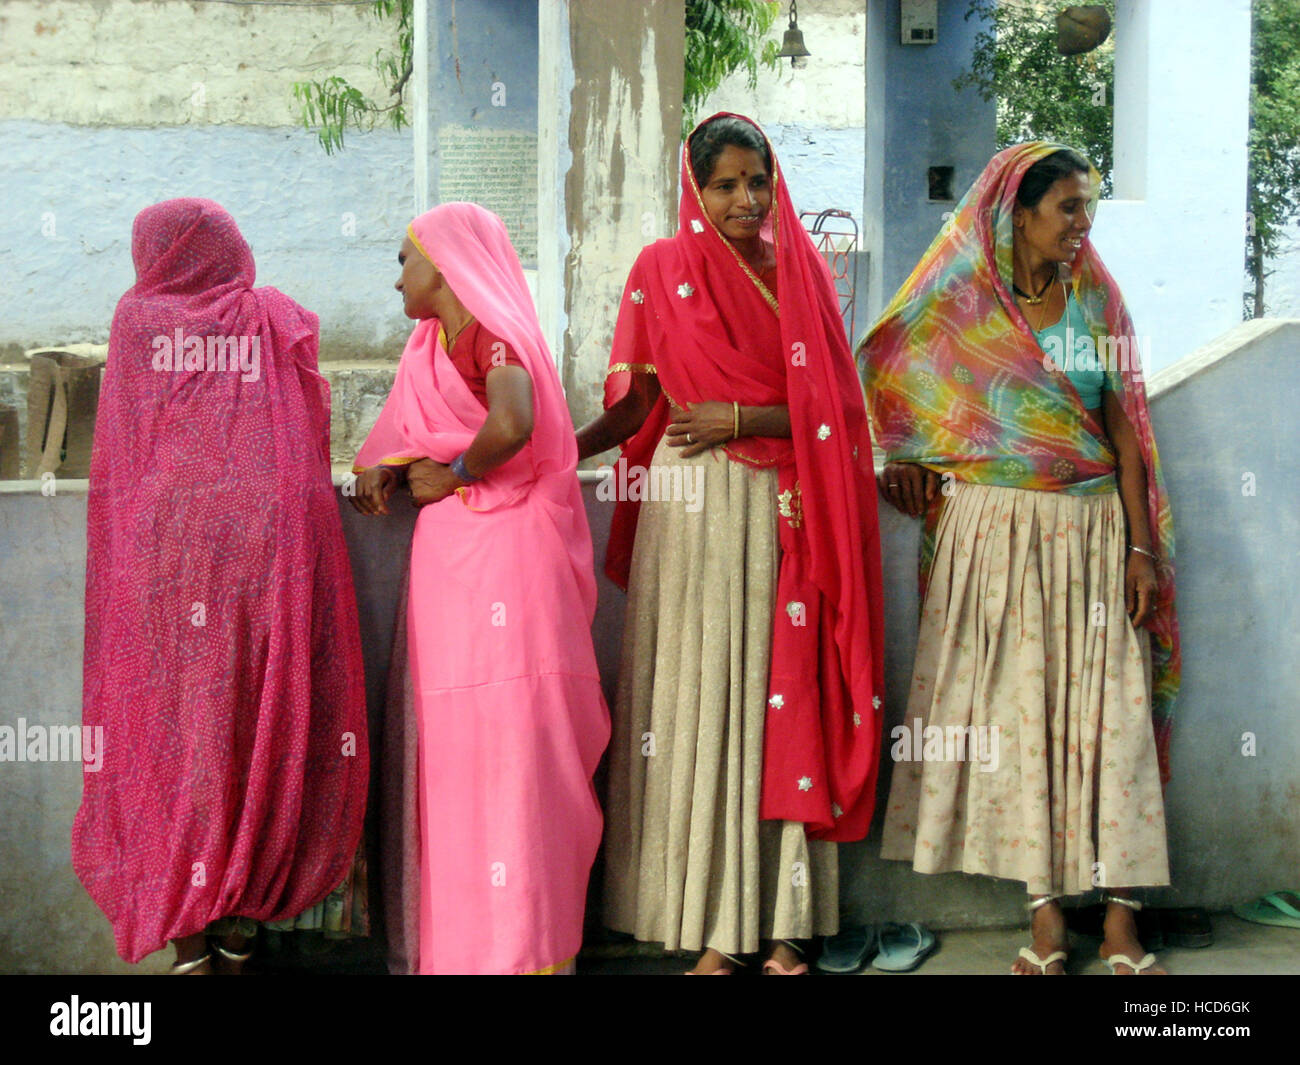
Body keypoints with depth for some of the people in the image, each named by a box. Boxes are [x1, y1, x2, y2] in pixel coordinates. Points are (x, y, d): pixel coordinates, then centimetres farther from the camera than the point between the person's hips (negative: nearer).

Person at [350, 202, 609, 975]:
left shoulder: (492, 332, -10)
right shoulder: (432, 343, 17)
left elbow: (512, 426, -29)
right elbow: (414, 434, 21)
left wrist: (452, 477, -14)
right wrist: (388, 469, -1)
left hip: (504, 548, -9)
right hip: (448, 551, 9)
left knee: (506, 738, -5)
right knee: (456, 744, 10)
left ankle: (519, 944, 3)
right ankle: (462, 933, 19)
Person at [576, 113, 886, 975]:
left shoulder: (801, 271, 10)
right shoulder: (663, 269, 6)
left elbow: (830, 408, 3)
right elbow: (637, 403, 3)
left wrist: (741, 419, -9)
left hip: (783, 512, 2)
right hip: (693, 504, -2)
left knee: (783, 692, 0)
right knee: (699, 696, -3)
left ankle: (785, 921, 6)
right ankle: (711, 929, 4)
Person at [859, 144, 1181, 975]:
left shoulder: (1095, 300, 7)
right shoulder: (959, 310, 1)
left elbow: (1124, 430, 5)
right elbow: (927, 429, 6)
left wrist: (1141, 548, -1)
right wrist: (944, 532, -3)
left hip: (1094, 532, 2)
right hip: (995, 533, -1)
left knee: (1106, 712, -1)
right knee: (1015, 712, -1)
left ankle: (1122, 921, 5)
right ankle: (1047, 916, 7)